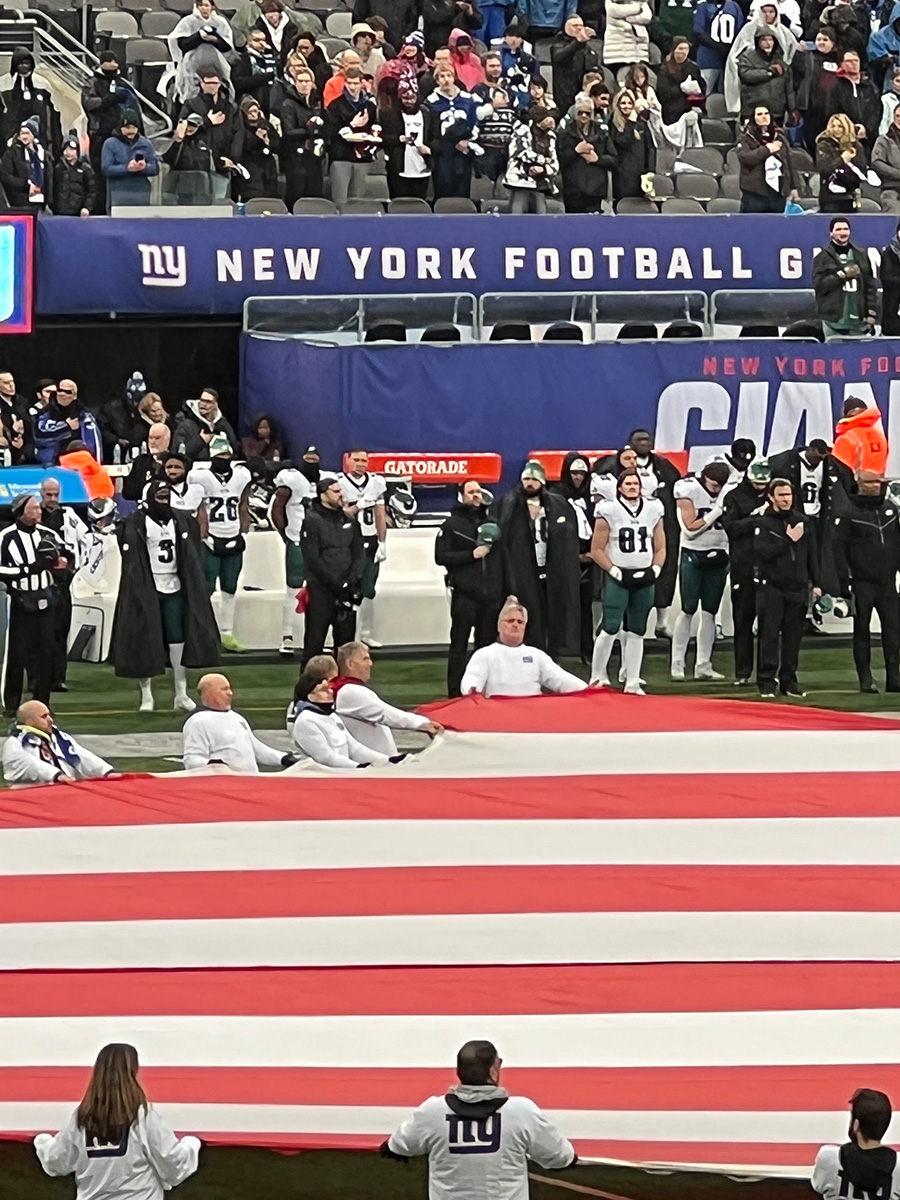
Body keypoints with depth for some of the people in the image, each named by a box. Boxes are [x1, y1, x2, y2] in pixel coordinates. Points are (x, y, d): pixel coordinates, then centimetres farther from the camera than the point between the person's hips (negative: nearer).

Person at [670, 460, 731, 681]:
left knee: (709, 612, 6)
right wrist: (717, 512, -20)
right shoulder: (689, 490, -11)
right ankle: (677, 664, 0)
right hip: (693, 555, -3)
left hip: (718, 555, 3)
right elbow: (690, 528, -15)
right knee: (688, 610, -5)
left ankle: (703, 665, 10)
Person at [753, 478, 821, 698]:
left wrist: (816, 583, 8)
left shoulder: (804, 522, 10)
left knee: (793, 635, 6)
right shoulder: (763, 523, -2)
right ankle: (766, 681, -1)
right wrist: (788, 540, -14)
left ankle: (789, 680, 13)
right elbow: (761, 552, -15)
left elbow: (813, 554, 12)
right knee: (769, 635, -4)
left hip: (797, 587, 3)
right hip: (771, 587, -3)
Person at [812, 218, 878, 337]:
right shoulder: (823, 257, 2)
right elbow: (818, 284, -9)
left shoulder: (861, 256, 11)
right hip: (834, 321, -3)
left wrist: (871, 314, 2)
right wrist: (842, 274, -16)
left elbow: (870, 286, 9)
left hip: (858, 320, 3)